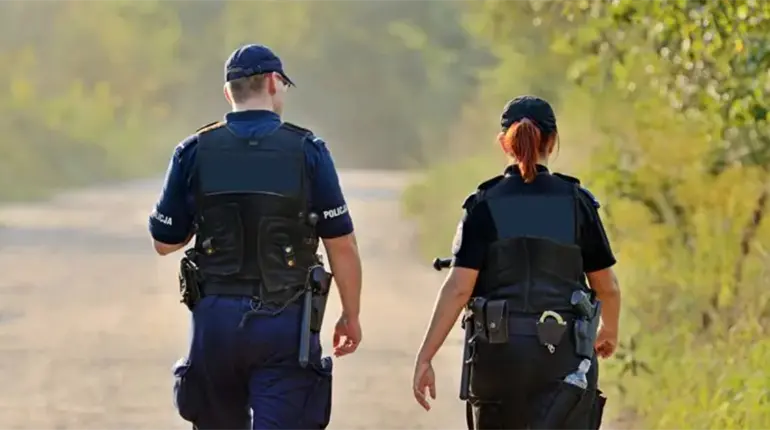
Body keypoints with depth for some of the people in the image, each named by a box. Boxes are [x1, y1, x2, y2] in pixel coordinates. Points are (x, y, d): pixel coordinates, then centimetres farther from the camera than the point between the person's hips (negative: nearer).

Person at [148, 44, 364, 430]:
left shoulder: (195, 152, 1)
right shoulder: (307, 151, -4)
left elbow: (164, 242, 7)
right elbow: (342, 245, -2)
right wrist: (351, 316, 9)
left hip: (216, 317, 3)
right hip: (285, 323, -3)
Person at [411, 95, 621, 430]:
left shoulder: (484, 205, -1)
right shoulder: (577, 202, 2)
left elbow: (459, 287, -9)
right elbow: (606, 286, 8)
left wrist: (424, 357, -7)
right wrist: (610, 331, 28)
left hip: (498, 351, 1)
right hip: (563, 353, -1)